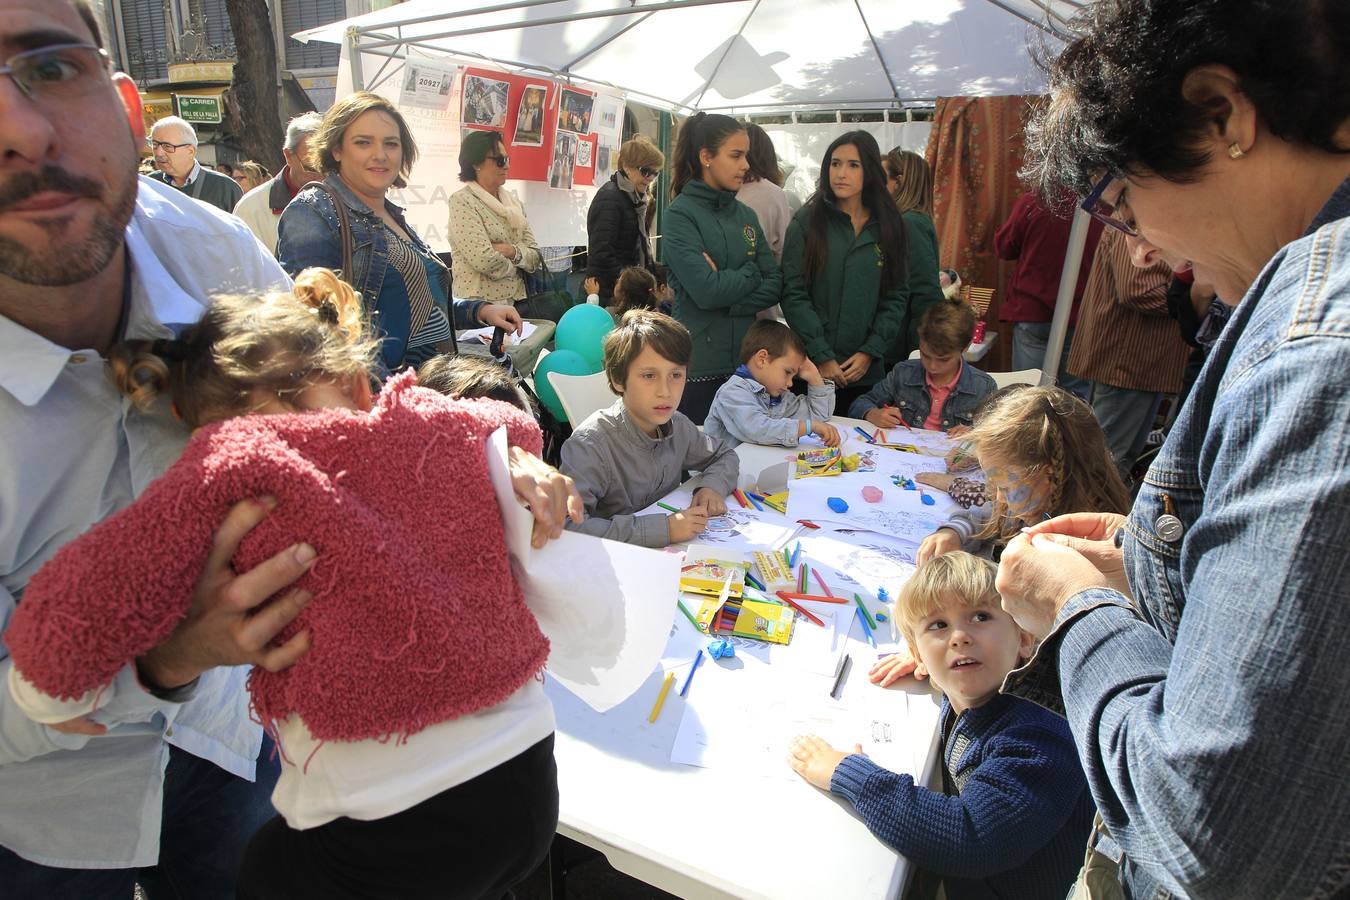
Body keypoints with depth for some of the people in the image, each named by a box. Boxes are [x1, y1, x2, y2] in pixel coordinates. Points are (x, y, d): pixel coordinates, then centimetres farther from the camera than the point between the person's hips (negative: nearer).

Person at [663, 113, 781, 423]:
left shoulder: (746, 214, 10)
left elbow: (774, 284, 4)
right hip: (700, 365, -5)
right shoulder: (680, 214, -8)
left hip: (747, 362, 6)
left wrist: (728, 302, -12)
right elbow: (706, 291, -19)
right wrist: (751, 273, -3)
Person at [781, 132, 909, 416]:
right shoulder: (806, 222, -1)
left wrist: (870, 352, -7)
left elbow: (897, 297, 5)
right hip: (813, 369, -2)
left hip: (868, 371, 2)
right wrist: (822, 357, -12)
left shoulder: (888, 226, 7)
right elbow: (794, 294, -7)